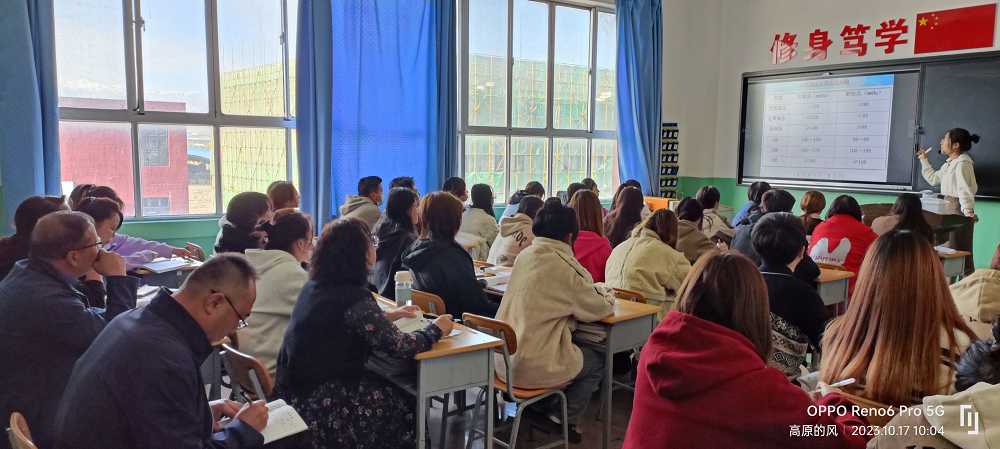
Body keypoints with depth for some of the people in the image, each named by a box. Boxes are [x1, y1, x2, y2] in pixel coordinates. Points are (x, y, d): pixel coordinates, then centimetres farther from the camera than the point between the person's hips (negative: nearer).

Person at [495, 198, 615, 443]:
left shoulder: (524, 255, 6)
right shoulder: (562, 266, -16)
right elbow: (599, 309, -3)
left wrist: (593, 292, 15)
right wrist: (607, 296, 18)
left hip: (503, 359, 7)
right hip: (532, 366, -7)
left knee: (582, 350, 29)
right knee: (598, 361, 18)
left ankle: (545, 409, 30)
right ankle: (564, 419, 22)